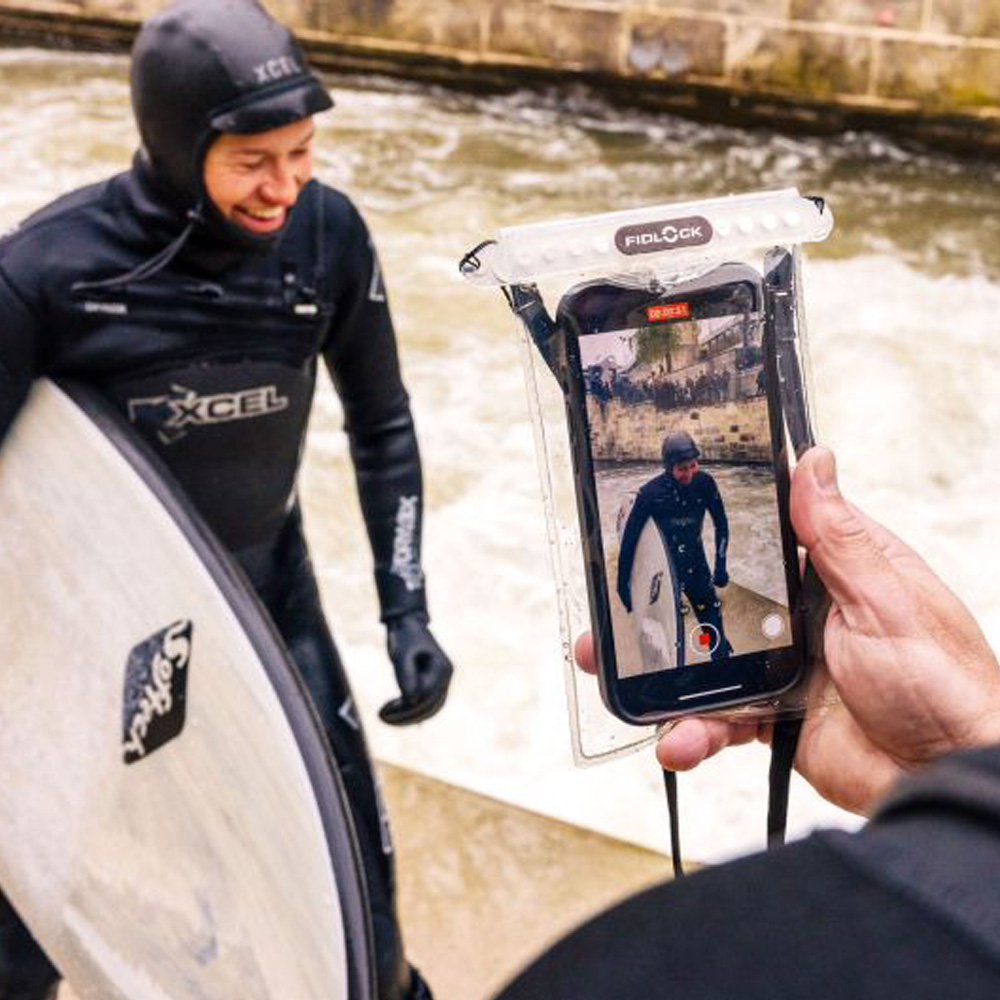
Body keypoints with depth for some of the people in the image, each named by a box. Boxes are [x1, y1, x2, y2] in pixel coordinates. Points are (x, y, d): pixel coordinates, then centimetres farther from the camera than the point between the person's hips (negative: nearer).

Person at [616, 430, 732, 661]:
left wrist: (720, 565, 1)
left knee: (713, 622, 5)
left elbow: (721, 523, 3)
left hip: (696, 564, 3)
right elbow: (630, 537, -12)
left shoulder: (704, 483, -11)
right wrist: (623, 583, -8)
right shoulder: (650, 493, -20)